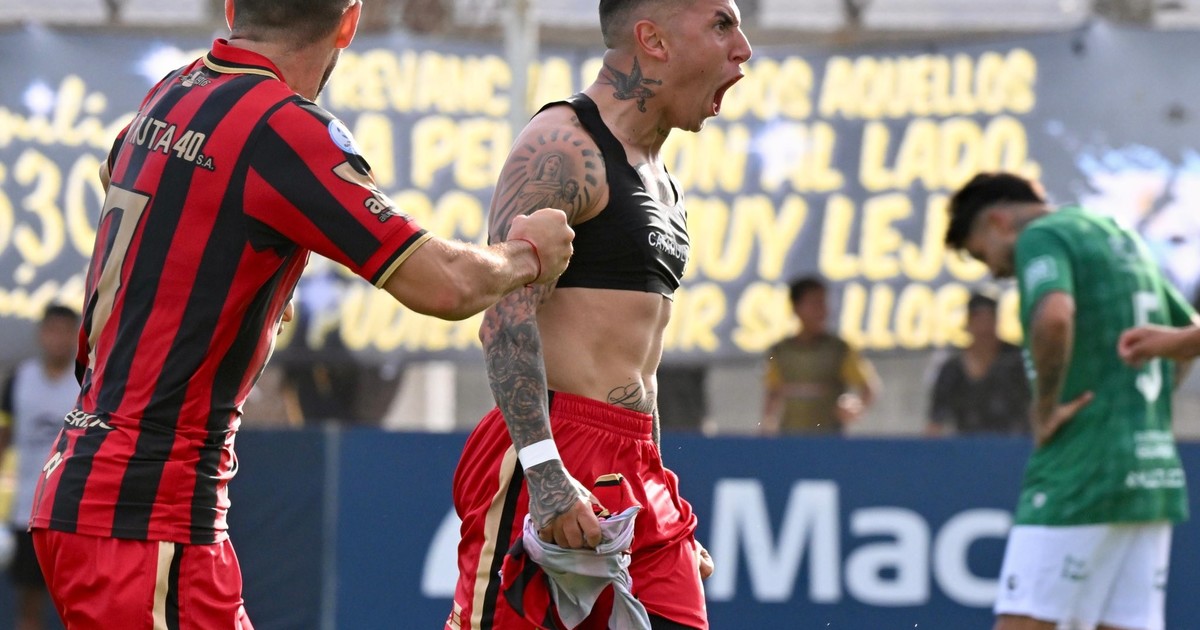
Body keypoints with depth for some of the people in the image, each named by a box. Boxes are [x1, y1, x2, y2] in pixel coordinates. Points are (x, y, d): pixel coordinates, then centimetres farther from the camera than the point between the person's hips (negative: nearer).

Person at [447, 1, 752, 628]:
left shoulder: (659, 180, 21)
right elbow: (505, 316, -19)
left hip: (638, 470, 9)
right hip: (555, 463, -9)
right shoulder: (562, 147, -9)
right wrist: (544, 471, -28)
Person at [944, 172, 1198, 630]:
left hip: (1081, 472, -8)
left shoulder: (1041, 237, -6)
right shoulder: (1122, 237, 20)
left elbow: (1054, 317, -27)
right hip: (1152, 473, 8)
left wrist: (1045, 408, -16)